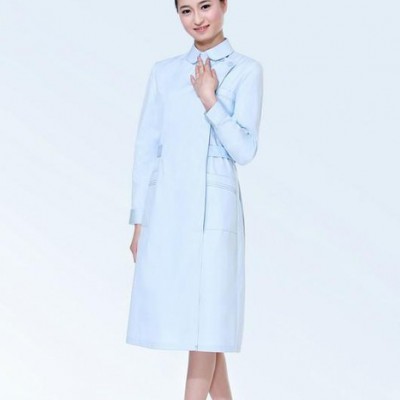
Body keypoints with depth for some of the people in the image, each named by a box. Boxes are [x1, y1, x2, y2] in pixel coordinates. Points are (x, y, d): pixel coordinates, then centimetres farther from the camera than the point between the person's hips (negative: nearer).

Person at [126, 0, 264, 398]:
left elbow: (244, 149, -5)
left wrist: (209, 99, -11)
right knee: (184, 312, 8)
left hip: (213, 206, -4)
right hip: (166, 206, 4)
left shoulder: (245, 70, 1)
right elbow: (146, 149, 9)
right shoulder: (164, 71, 10)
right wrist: (139, 222, 6)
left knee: (206, 314, -2)